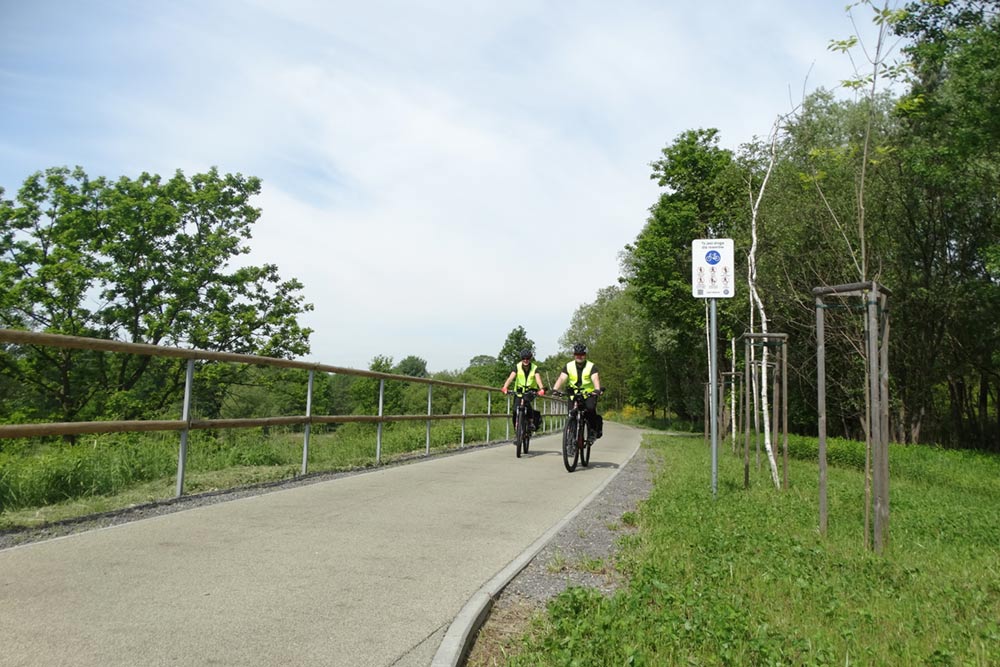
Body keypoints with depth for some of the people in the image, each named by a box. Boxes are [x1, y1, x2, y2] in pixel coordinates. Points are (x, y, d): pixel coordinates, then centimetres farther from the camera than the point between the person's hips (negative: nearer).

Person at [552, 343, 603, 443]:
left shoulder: (591, 366, -9)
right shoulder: (569, 366, -2)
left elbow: (595, 379, -25)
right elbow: (561, 378, -14)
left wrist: (597, 389, -45)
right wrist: (554, 389, -32)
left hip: (589, 394, -2)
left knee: (590, 409, -28)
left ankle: (594, 429, -4)